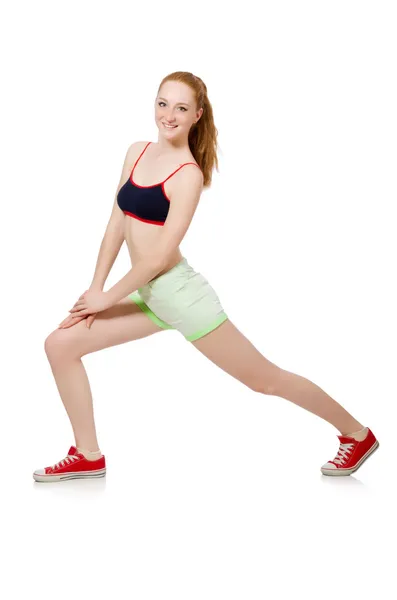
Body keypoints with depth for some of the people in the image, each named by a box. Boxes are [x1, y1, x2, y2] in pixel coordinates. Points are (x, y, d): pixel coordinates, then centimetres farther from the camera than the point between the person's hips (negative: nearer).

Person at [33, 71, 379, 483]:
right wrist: (95, 287, 4)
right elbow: (117, 223, 9)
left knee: (262, 377, 3)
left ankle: (357, 434, 22)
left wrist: (107, 297, -12)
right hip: (149, 296, 8)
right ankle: (88, 457, 13)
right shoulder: (137, 153, 6)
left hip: (180, 293, -7)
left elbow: (161, 256, -19)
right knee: (61, 345, 3)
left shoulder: (188, 174, -16)